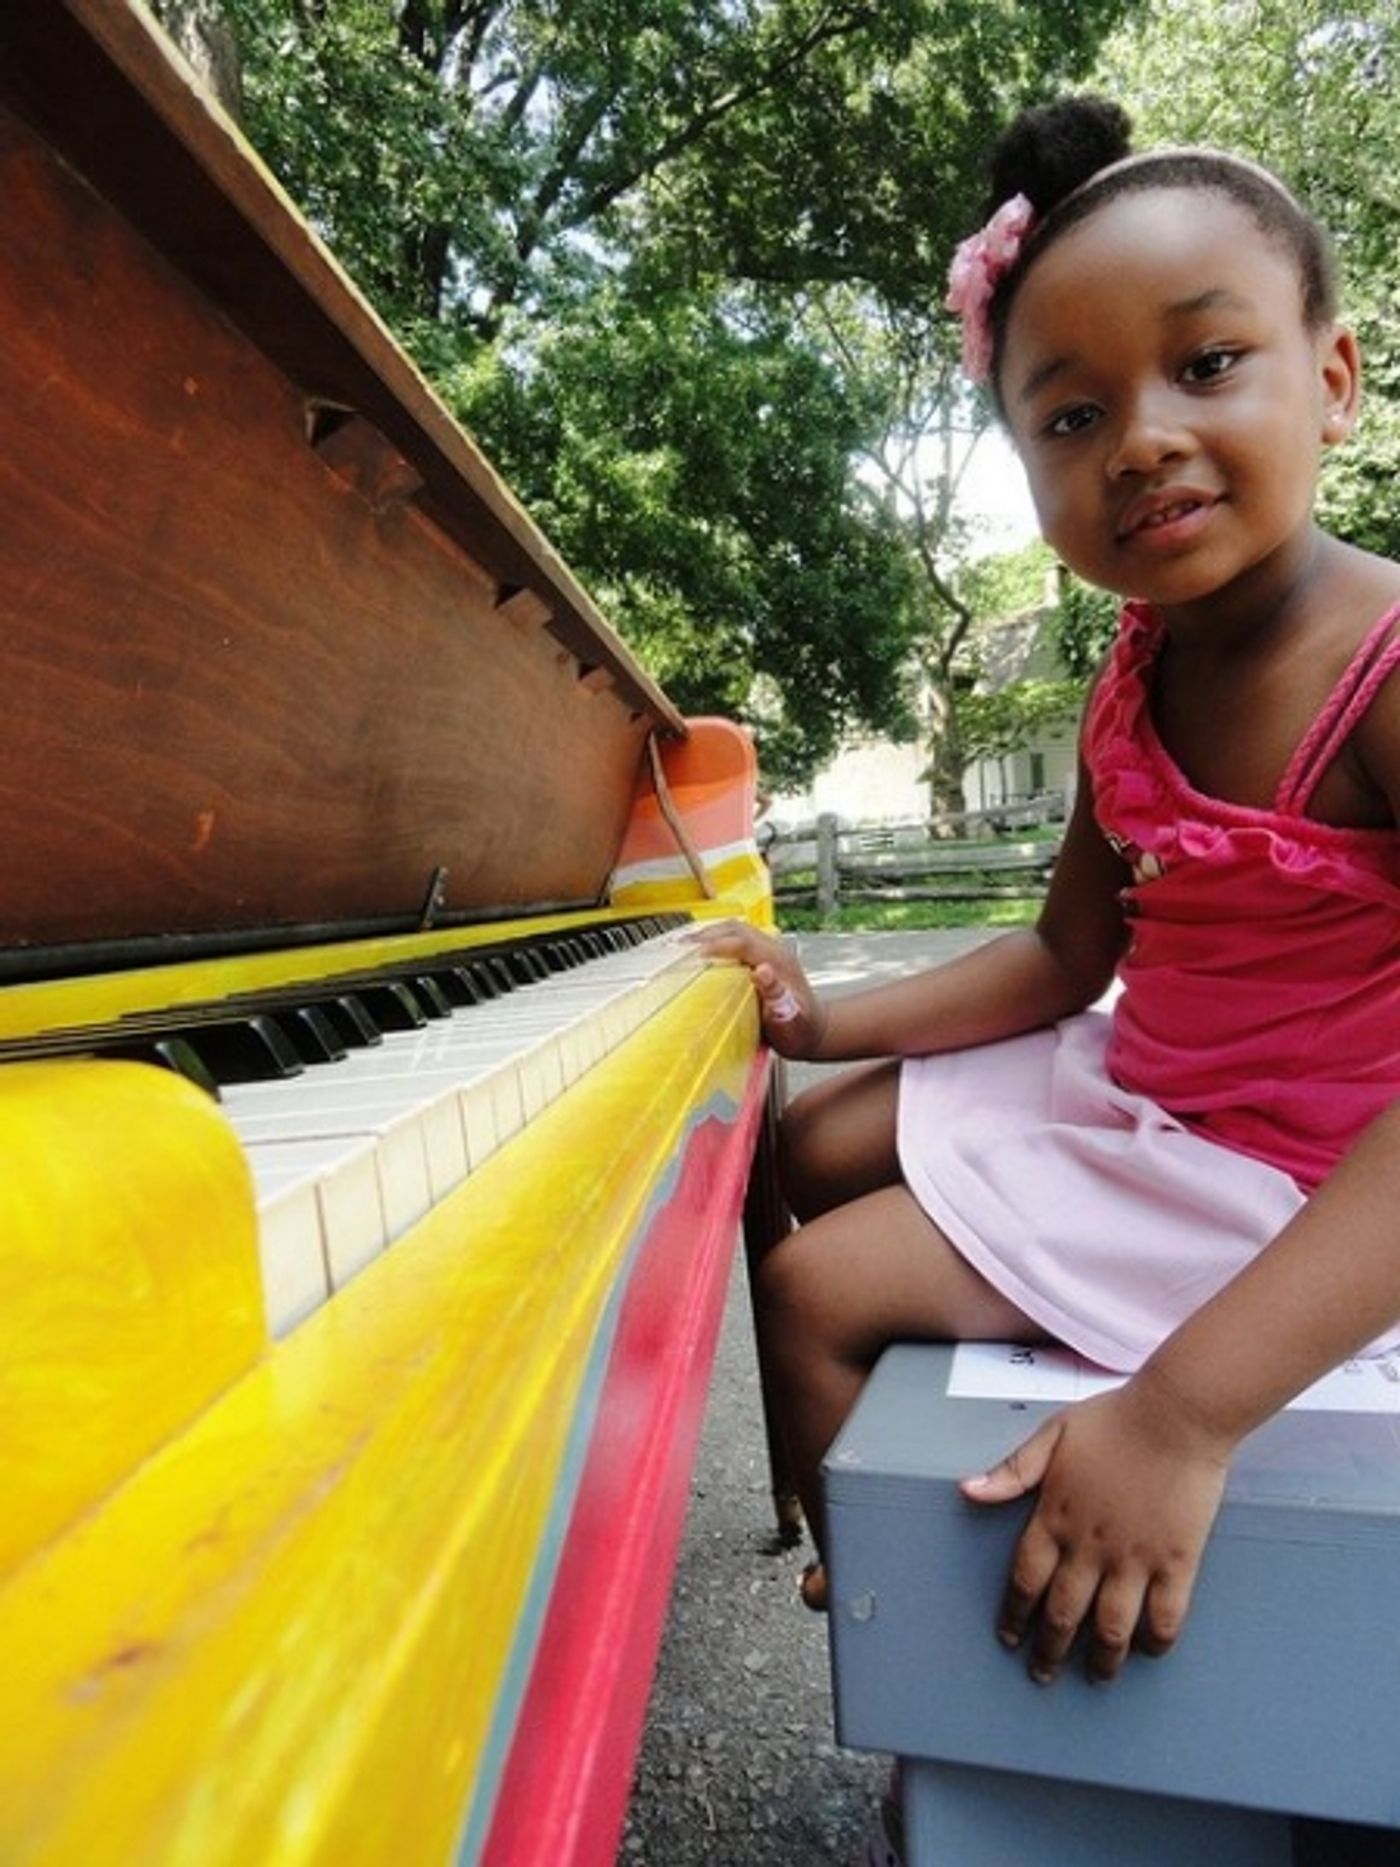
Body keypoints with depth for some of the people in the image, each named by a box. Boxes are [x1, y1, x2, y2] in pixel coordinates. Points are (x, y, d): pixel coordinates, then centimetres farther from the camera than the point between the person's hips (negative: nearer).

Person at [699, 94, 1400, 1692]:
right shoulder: (1129, 690, 1)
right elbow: (1068, 957, 6)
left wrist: (1186, 1413, -39)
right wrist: (831, 1022, -4)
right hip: (1131, 1089, 8)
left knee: (813, 1296, -11)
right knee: (814, 1147, 15)